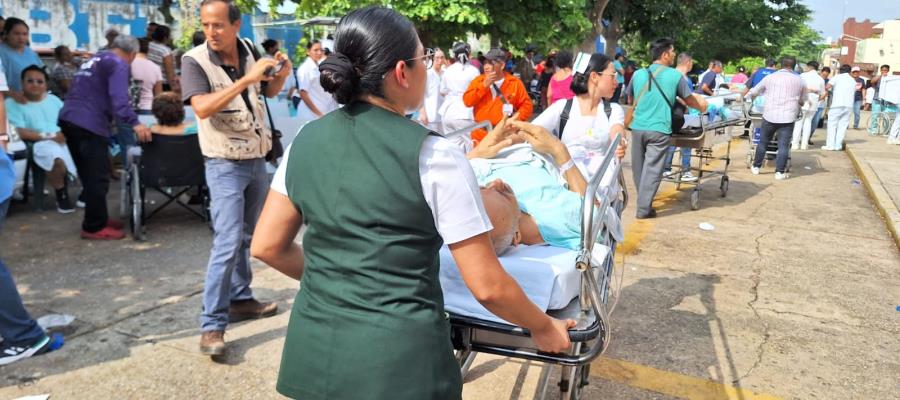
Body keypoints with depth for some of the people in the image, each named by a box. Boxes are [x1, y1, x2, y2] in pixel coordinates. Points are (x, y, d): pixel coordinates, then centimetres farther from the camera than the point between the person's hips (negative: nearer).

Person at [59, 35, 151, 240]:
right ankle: (94, 227, 2)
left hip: (69, 118, 9)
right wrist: (134, 123, -33)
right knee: (97, 177, -3)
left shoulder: (96, 58, 24)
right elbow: (118, 97, -22)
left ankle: (97, 217, 28)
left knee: (89, 174, 18)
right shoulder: (119, 64, -5)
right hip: (89, 123, -9)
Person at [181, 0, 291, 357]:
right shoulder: (194, 60, -15)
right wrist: (247, 78, -33)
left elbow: (268, 92, 15)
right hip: (225, 166, -6)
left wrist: (281, 73, -7)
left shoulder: (249, 50, 0)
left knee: (246, 237, 16)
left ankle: (240, 299, 32)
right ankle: (211, 325, -5)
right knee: (227, 243, -12)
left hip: (257, 160, 6)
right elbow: (202, 108, -29)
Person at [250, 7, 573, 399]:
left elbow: (266, 247, 8)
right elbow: (487, 286, -11)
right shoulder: (434, 156, -15)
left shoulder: (305, 140, 0)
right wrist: (543, 328, 6)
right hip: (398, 361, -4)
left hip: (312, 351, 5)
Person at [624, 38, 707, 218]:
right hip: (659, 130, -3)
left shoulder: (638, 74, 7)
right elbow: (690, 100, 9)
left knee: (638, 167, 15)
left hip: (638, 127, 4)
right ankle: (643, 208, 1)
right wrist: (701, 105, 31)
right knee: (652, 169, 1)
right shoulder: (675, 75, -1)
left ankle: (643, 200, 29)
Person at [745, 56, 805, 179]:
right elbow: (803, 101, 19)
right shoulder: (799, 80, 8)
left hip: (769, 116, 1)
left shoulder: (769, 77, 6)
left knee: (762, 142, 14)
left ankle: (756, 167, 21)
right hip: (788, 118, -1)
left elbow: (753, 92, 16)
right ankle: (780, 172, 1)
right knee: (783, 145, 1)